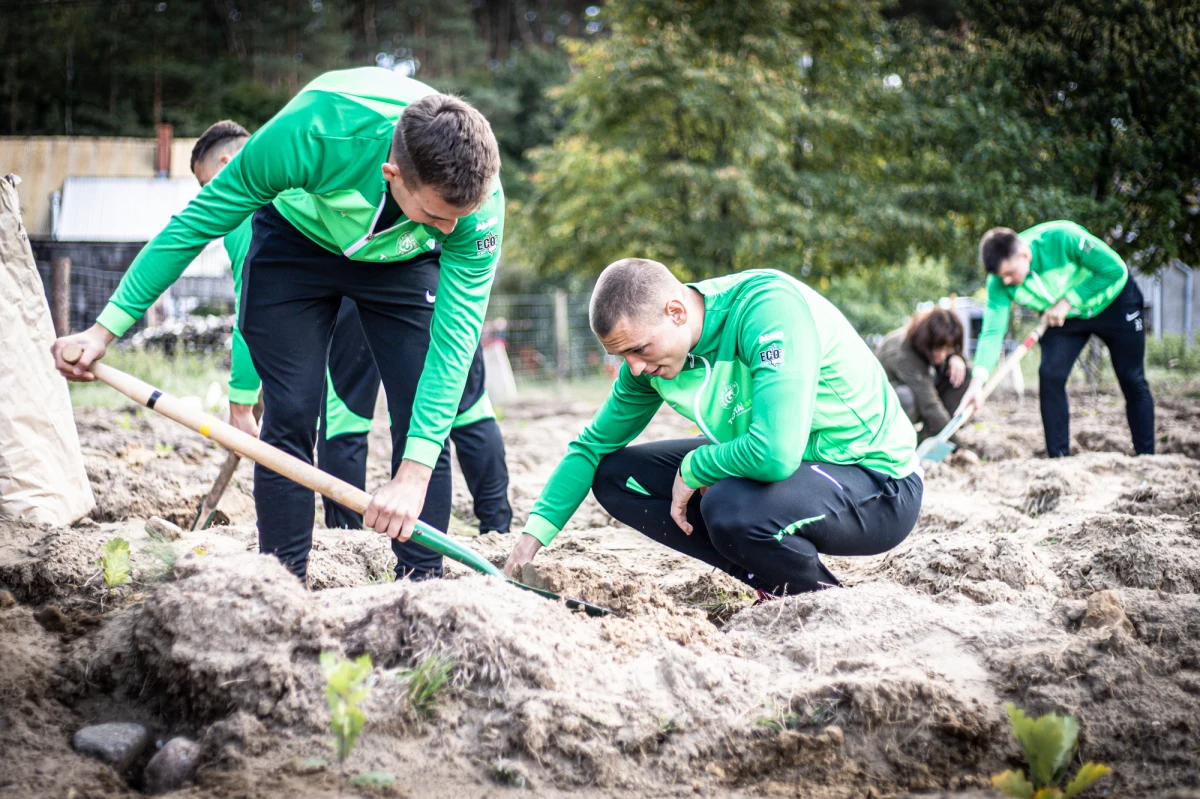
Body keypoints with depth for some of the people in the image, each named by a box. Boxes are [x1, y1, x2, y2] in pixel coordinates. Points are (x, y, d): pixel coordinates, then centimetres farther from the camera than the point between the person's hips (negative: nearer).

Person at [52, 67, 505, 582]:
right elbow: (196, 223, -27)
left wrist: (414, 474, -40)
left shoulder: (481, 201, -36)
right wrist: (105, 329, -23)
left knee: (425, 421, -11)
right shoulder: (310, 133, -41)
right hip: (298, 236, -1)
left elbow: (456, 337, -33)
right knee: (289, 418, -9)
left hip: (405, 261, 1)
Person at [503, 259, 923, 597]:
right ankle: (776, 585, 0)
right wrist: (534, 534, 0)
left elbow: (775, 454, -39)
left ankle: (823, 595, -5)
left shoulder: (769, 307, -29)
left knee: (730, 506, -37)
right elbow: (593, 445, 9)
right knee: (615, 476, 1)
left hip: (879, 484, -8)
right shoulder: (649, 358, -5)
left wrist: (692, 469, -20)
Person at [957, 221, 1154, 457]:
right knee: (1049, 375, -14)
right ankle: (1058, 458, -5)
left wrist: (1068, 301, -28)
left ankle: (1146, 456, 12)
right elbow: (992, 332, -27)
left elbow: (1115, 268, -27)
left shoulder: (1063, 238, -37)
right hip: (1066, 316, 3)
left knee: (1132, 380, 0)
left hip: (1114, 302, -3)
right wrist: (977, 381, -41)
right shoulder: (999, 283, -24)